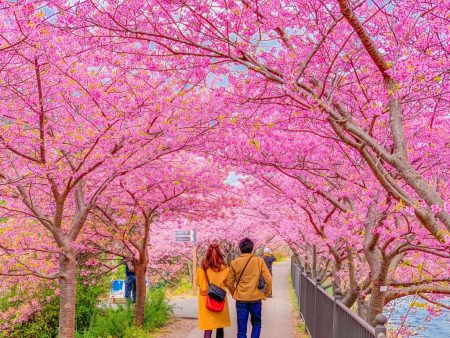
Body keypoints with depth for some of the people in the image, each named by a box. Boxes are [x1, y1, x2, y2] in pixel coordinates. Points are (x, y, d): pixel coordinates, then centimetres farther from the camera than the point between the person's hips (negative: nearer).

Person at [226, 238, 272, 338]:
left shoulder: (234, 263, -2)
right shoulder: (259, 261, -5)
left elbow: (229, 283, 3)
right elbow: (268, 280, -7)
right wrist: (265, 295, 5)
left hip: (240, 299, 0)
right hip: (256, 298, 0)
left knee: (241, 329, 8)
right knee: (256, 324, 21)